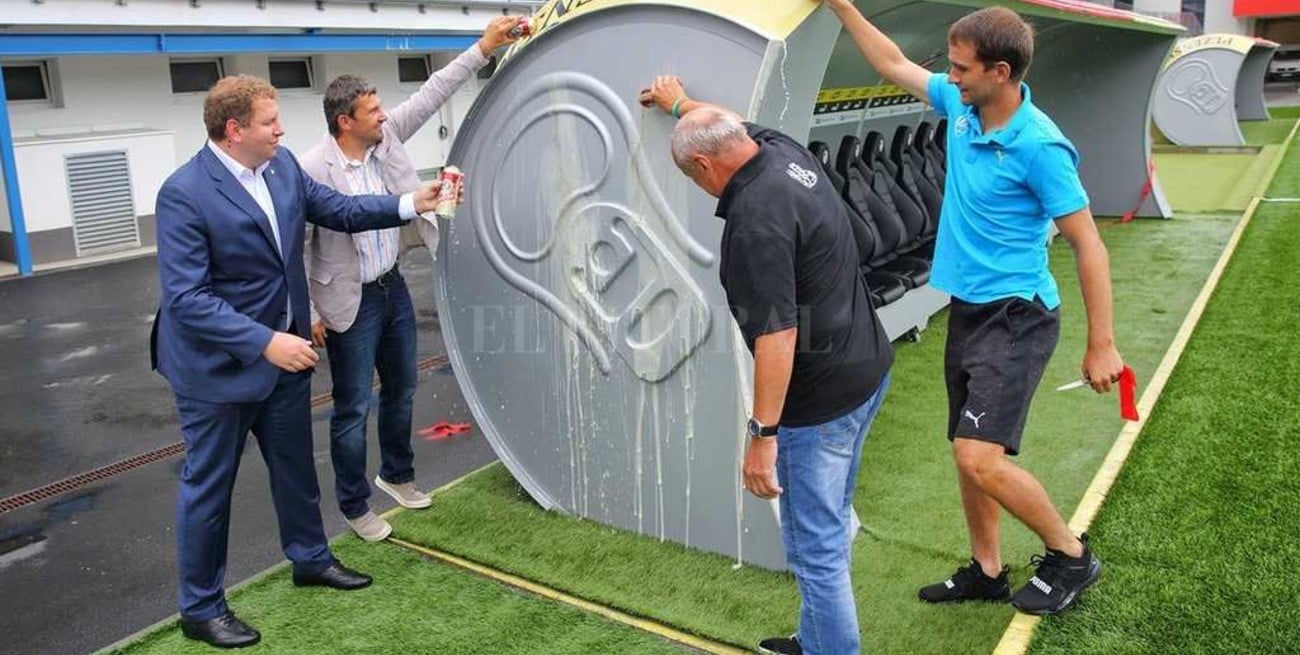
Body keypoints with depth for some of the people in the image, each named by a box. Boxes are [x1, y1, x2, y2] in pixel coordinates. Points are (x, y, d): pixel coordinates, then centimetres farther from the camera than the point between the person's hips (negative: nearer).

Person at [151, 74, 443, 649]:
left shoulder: (283, 165, -3)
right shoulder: (183, 194, -23)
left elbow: (339, 211, 9)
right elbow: (186, 298, -26)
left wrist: (410, 204, -1)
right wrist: (265, 342, -31)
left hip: (284, 351, 7)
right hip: (219, 364, -7)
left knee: (295, 465, 22)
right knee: (208, 485, 9)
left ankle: (310, 558, 43)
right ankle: (201, 608, 26)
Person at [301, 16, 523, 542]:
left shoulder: (386, 138, -2)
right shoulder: (313, 170, -20)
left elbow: (431, 94, 1)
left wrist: (483, 48, -3)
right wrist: (309, 314, -14)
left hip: (393, 287, 7)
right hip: (351, 302, -7)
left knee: (401, 389, 20)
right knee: (353, 408, 3)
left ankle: (396, 474, 41)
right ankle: (354, 504, 21)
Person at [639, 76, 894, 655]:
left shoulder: (756, 217, -24)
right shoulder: (783, 150, 4)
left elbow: (777, 334, -27)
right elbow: (734, 124, 28)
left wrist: (763, 433, -22)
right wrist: (681, 103, 44)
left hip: (820, 397, -11)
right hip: (866, 369, 11)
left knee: (816, 547, 1)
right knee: (831, 521, 22)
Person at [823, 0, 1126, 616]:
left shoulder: (1039, 146, -19)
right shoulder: (959, 104, 2)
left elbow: (1089, 247, -15)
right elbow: (894, 64, 18)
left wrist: (1101, 345, -14)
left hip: (1016, 318, -8)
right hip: (966, 311, 8)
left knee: (979, 457, -16)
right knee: (968, 452, 14)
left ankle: (1071, 555, 8)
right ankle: (986, 571, 30)